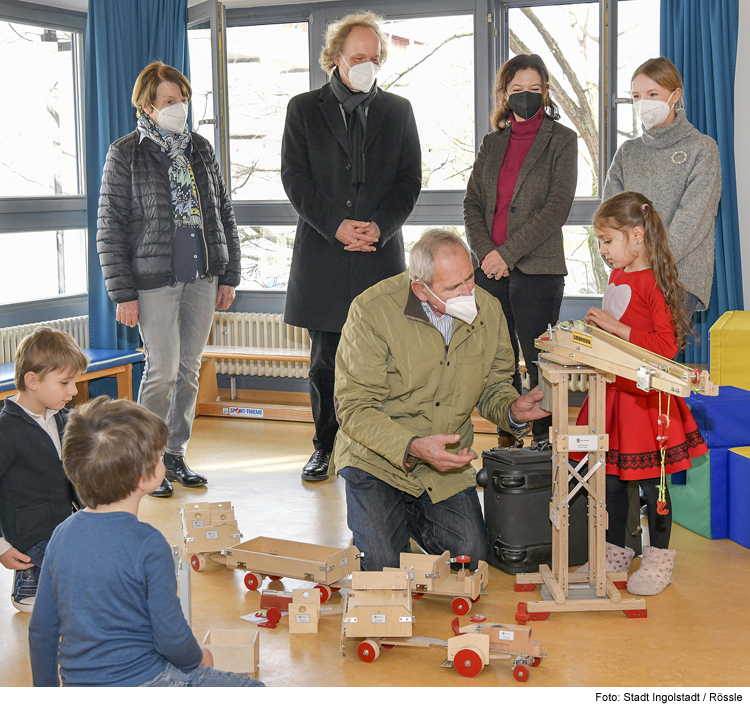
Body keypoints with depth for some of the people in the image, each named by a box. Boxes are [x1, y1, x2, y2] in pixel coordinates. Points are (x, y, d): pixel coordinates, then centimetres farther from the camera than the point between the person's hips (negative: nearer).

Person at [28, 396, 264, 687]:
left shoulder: (62, 535, -1)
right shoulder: (149, 545, -19)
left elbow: (41, 630, 6)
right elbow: (172, 638, -15)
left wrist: (47, 689, 21)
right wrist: (198, 658, 7)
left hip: (77, 685, 7)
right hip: (139, 682, -7)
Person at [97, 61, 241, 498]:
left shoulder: (200, 149, 11)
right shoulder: (125, 154, -3)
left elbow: (224, 214, 14)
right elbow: (110, 229, -4)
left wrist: (229, 276, 8)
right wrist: (123, 293, -10)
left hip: (203, 278, 5)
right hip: (154, 280, -5)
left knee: (190, 368, 9)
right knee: (163, 370, -6)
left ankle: (176, 453, 21)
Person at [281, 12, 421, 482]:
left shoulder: (398, 111, 11)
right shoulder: (304, 109, 8)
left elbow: (410, 180, 7)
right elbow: (295, 178, 0)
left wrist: (380, 226, -9)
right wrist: (335, 225, -12)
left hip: (381, 251, 1)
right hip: (322, 252, 0)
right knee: (326, 359, 5)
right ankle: (326, 447, 18)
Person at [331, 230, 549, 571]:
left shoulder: (487, 310, -6)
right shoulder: (372, 311, -20)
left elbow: (493, 385, 10)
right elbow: (355, 409, -19)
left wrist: (512, 410, -14)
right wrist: (413, 448, -32)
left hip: (448, 466, 4)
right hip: (377, 458, -3)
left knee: (472, 554, -8)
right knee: (380, 563, -16)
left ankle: (414, 513, 23)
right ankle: (390, 515, 19)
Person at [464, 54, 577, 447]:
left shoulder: (561, 140, 2)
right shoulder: (492, 143, 16)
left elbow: (556, 208, -7)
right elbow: (472, 203, 12)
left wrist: (507, 252, -12)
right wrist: (485, 252, -6)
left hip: (537, 269, -4)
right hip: (490, 269, 5)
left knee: (539, 364, -4)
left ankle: (544, 446, 4)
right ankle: (506, 444, 15)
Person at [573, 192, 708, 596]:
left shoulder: (655, 284, -16)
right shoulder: (617, 277, 10)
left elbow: (666, 345, -22)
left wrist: (616, 328, -24)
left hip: (644, 397, -8)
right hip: (612, 392, 8)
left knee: (651, 482, 3)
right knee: (610, 477, 13)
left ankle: (658, 559, 18)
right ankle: (615, 553, 26)